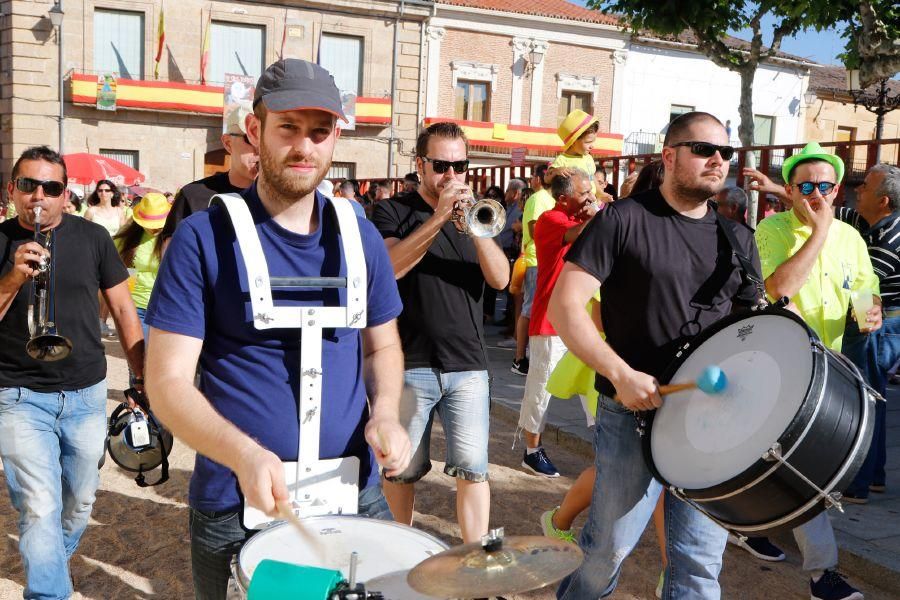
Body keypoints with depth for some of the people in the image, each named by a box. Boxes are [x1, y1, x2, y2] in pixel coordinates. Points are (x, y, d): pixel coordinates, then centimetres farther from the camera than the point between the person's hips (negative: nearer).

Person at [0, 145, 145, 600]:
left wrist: (142, 376, 2)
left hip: (88, 394, 3)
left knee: (80, 503, 17)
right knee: (40, 511, -10)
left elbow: (122, 309, 6)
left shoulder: (92, 237, 0)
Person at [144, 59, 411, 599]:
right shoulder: (204, 237, -9)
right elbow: (168, 381, -11)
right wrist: (244, 455, -28)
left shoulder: (360, 237, 3)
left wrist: (385, 413, -7)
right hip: (236, 509, -3)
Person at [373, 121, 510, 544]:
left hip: (468, 365, 2)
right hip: (410, 363, -2)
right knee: (402, 468, 9)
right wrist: (440, 216, -20)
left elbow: (500, 279, -2)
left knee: (473, 468, -4)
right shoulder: (392, 212, 3)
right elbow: (389, 267, -17)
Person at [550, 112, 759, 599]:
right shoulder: (624, 220, -6)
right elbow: (563, 305, -13)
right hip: (634, 413, -4)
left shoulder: (737, 239, 11)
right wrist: (621, 374, -21)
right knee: (609, 547, 8)